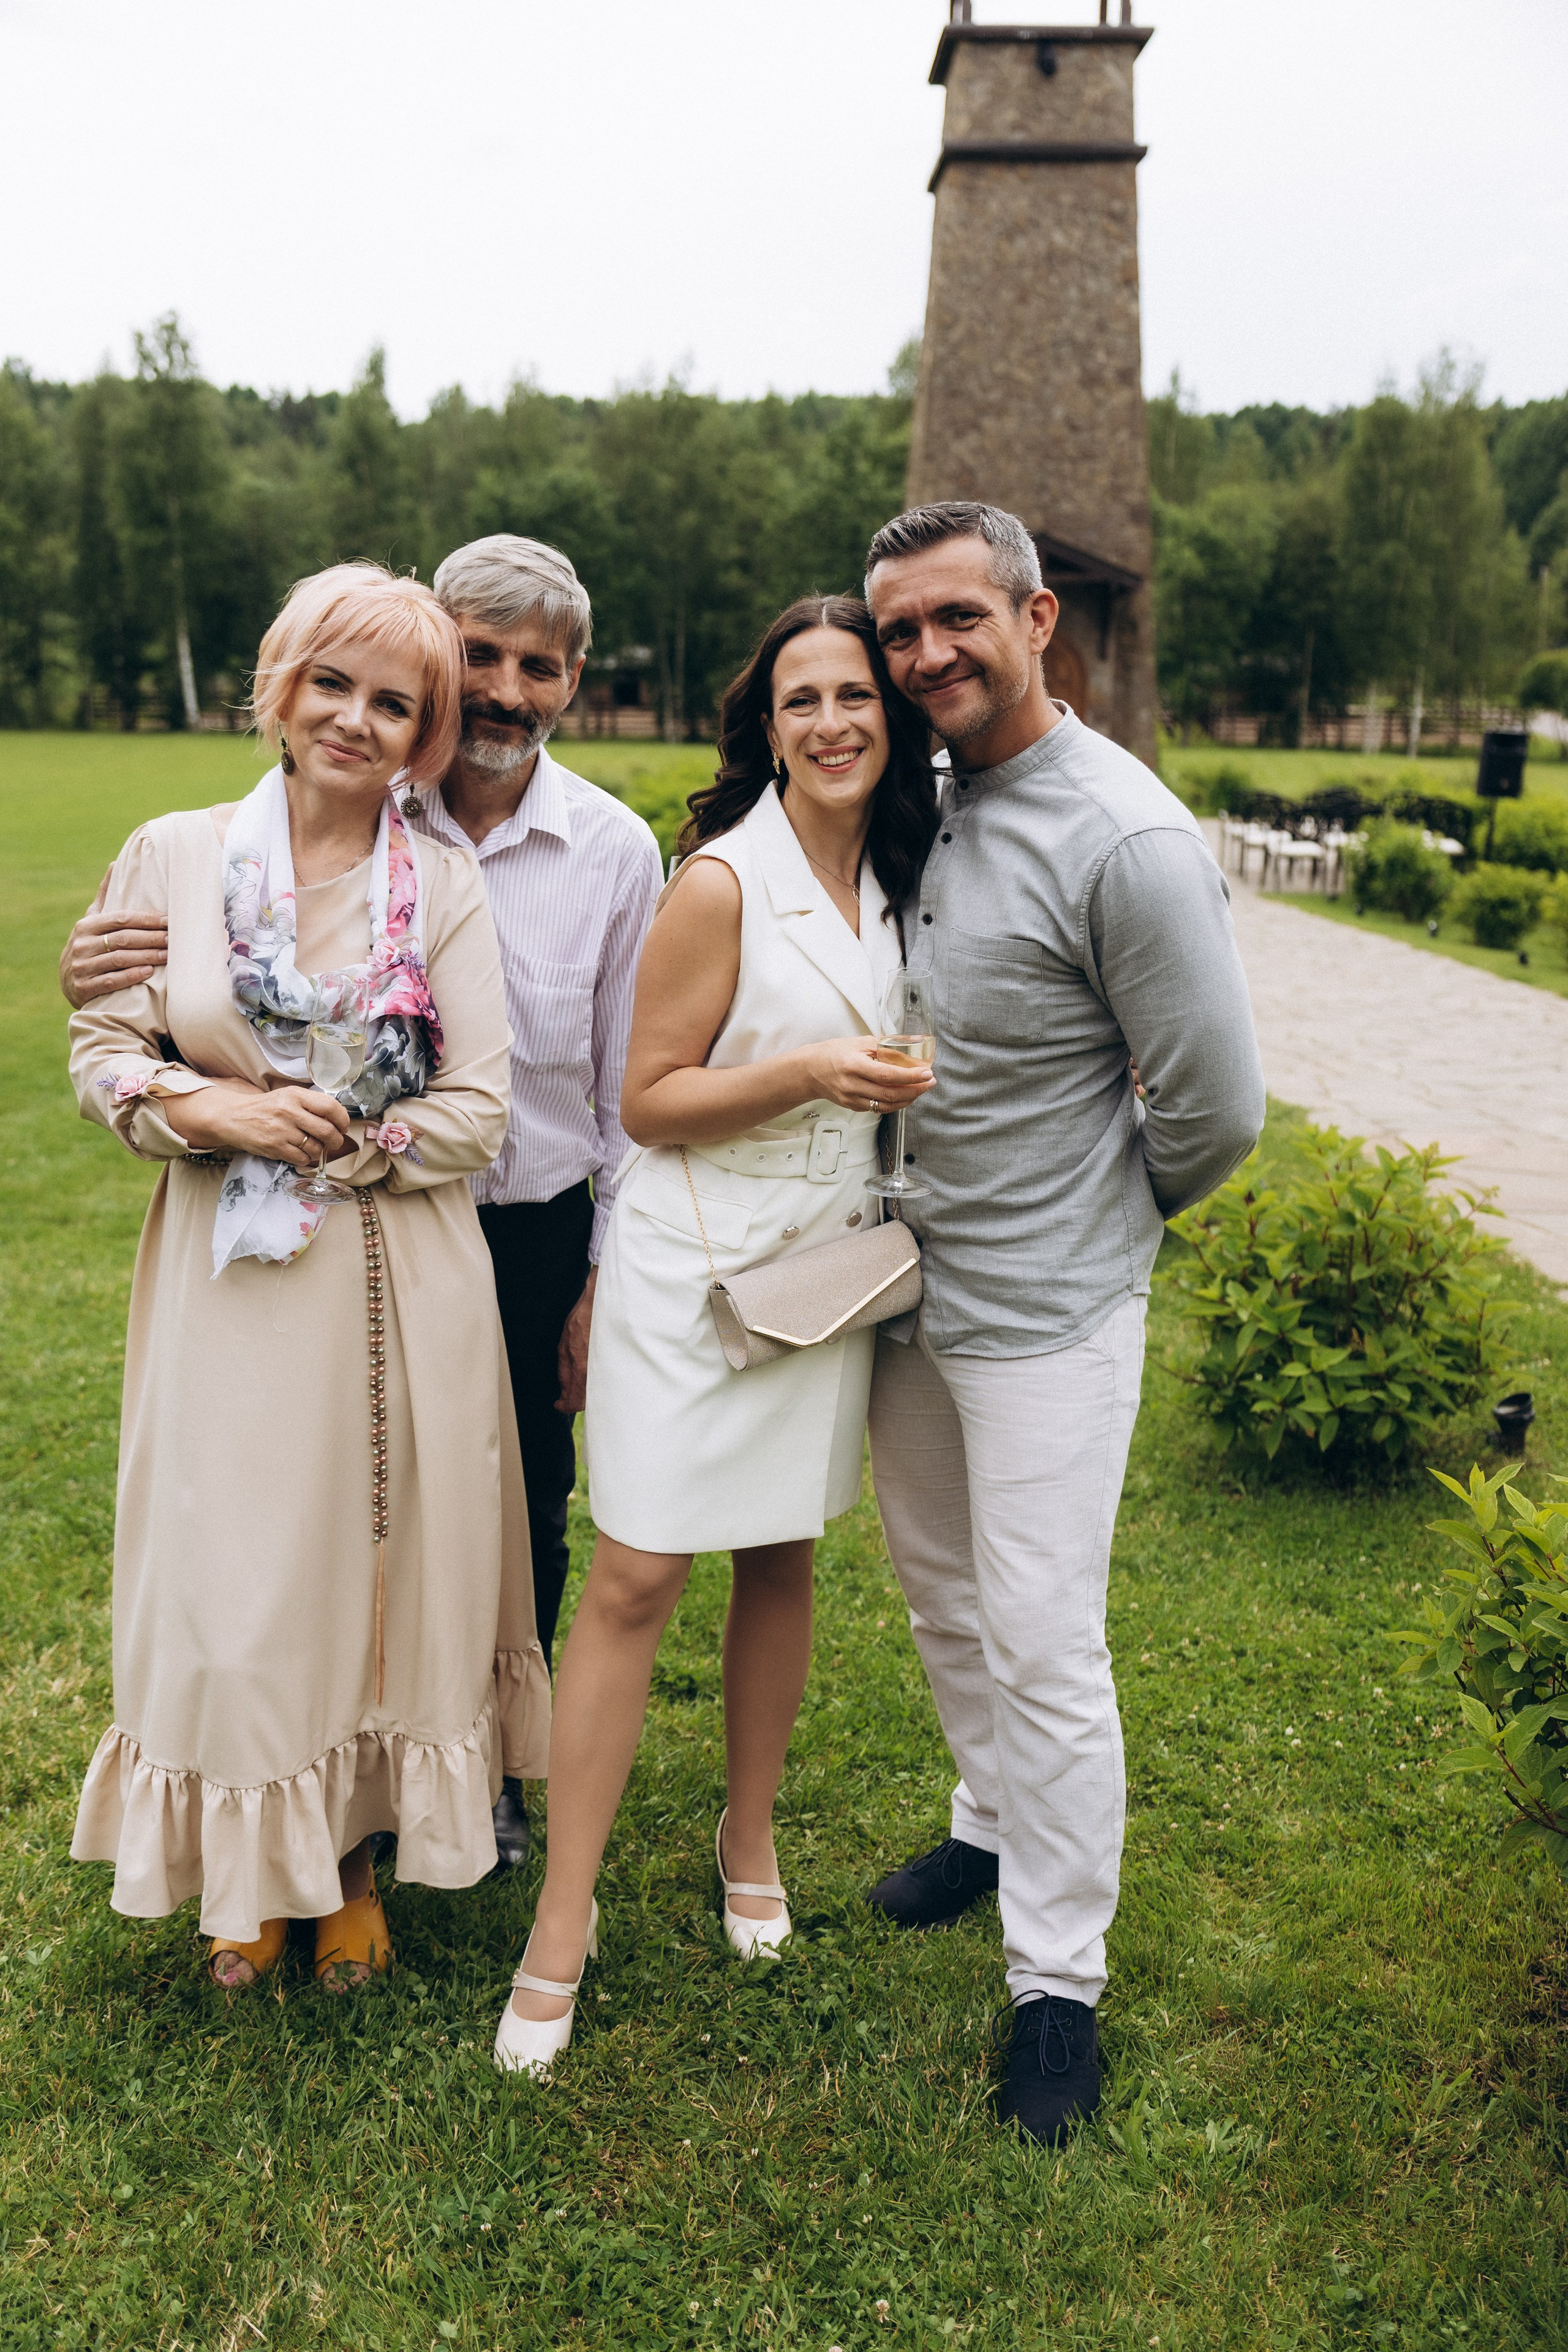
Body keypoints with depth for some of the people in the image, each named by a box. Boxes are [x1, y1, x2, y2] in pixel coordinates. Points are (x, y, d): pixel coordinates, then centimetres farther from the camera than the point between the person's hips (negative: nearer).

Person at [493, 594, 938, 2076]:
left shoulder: (889, 879, 8)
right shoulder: (722, 881, -13)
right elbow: (649, 1099, -12)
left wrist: (902, 1088, 4)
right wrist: (809, 1074, -23)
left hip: (825, 1266, 6)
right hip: (697, 1265, -6)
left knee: (781, 1562, 15)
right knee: (635, 1579, -4)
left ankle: (750, 1832, 35)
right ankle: (563, 1918, 9)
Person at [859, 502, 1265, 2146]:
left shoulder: (1127, 840, -20)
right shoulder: (921, 807, 2)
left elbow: (1216, 1104, -15)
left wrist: (1105, 1215, -1)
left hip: (1046, 1315, -7)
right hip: (909, 1288, 7)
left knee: (1041, 1641, 1)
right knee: (940, 1589, 21)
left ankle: (1058, 1980, 19)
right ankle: (994, 1824, 45)